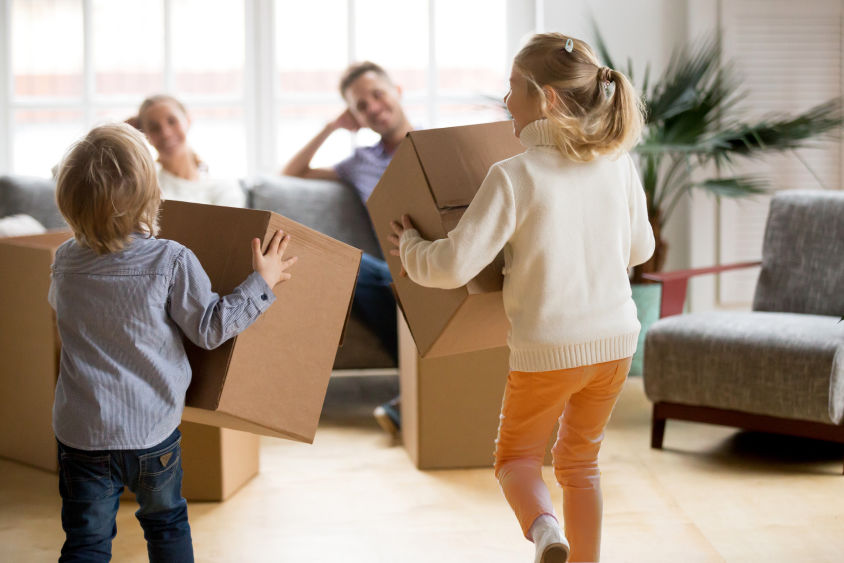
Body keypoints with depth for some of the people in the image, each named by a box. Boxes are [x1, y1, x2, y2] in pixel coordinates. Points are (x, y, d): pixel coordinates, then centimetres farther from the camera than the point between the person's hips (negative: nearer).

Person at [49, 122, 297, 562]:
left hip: (81, 435, 2)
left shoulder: (65, 261, -3)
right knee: (167, 524, 22)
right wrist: (262, 281, 0)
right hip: (152, 432, -1)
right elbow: (210, 329, -9)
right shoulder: (171, 262, -16)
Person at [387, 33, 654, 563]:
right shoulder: (618, 164, -2)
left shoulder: (515, 176, -17)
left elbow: (453, 266, -19)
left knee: (516, 456, 16)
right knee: (580, 460, 23)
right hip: (616, 340, 5)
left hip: (548, 349, -4)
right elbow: (640, 248, 14)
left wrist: (410, 247, 1)